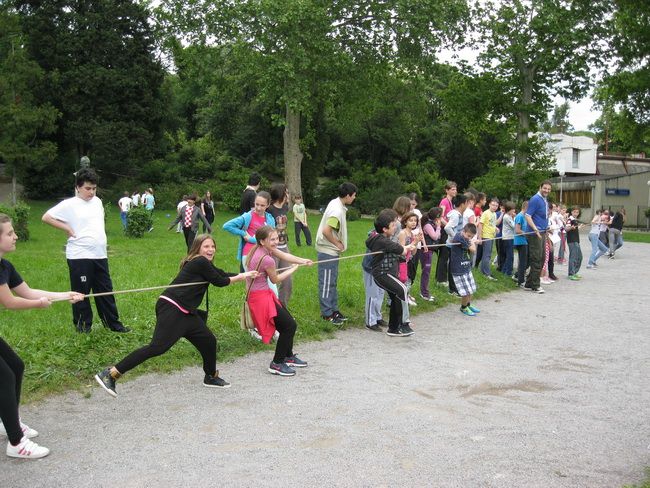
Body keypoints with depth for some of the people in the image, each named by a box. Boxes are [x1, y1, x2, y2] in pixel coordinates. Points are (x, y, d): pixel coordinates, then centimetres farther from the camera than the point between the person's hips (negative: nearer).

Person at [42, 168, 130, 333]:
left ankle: (113, 324, 19)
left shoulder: (97, 201, 10)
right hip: (80, 257, -6)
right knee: (81, 293, 3)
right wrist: (68, 229, -9)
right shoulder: (69, 204, -8)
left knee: (105, 291, 11)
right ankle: (83, 326, 15)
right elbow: (46, 217, -8)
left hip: (100, 255, 6)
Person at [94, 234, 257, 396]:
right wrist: (239, 278, 13)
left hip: (185, 313, 10)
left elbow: (221, 273, 25)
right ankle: (110, 374, -19)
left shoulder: (204, 264, 18)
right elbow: (219, 281, -3)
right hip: (171, 308, -10)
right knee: (158, 347, -19)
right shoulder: (201, 262, -10)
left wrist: (244, 274, 29)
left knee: (208, 341, 14)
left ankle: (211, 377, 36)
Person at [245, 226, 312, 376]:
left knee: (287, 323, 20)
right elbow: (275, 279, -9)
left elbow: (283, 255, 1)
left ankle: (288, 356, 36)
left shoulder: (259, 248, 0)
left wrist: (303, 261, -12)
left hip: (255, 294, 10)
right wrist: (293, 269, 6)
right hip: (261, 297, -10)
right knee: (289, 325, -2)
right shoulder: (267, 259, -25)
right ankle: (277, 364, 7)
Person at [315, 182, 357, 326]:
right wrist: (337, 244, -14)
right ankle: (327, 314, 9)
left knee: (332, 282, 17)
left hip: (332, 251, 10)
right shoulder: (337, 211, -24)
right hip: (327, 251, -10)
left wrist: (337, 244, 8)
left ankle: (333, 309, 26)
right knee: (327, 283, 0)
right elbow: (326, 231, -29)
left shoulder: (336, 203, 6)